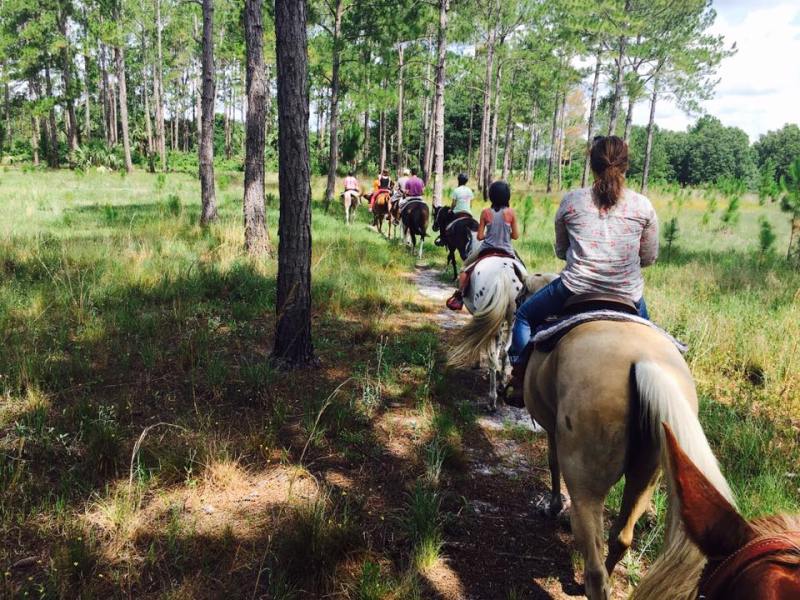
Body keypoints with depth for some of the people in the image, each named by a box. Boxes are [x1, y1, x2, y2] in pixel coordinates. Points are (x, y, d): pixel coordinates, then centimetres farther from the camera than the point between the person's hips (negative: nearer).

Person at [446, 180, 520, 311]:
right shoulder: (511, 212, -6)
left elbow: (480, 236, -3)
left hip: (487, 250, 0)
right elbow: (516, 236, -2)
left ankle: (459, 297, 18)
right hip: (506, 252, 0)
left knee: (466, 266, 23)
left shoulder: (485, 212, -5)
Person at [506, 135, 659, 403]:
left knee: (525, 315, 24)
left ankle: (520, 382, 21)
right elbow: (649, 258, 9)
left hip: (575, 289, -1)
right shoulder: (643, 206, -2)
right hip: (628, 295, 2)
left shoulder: (571, 200, -2)